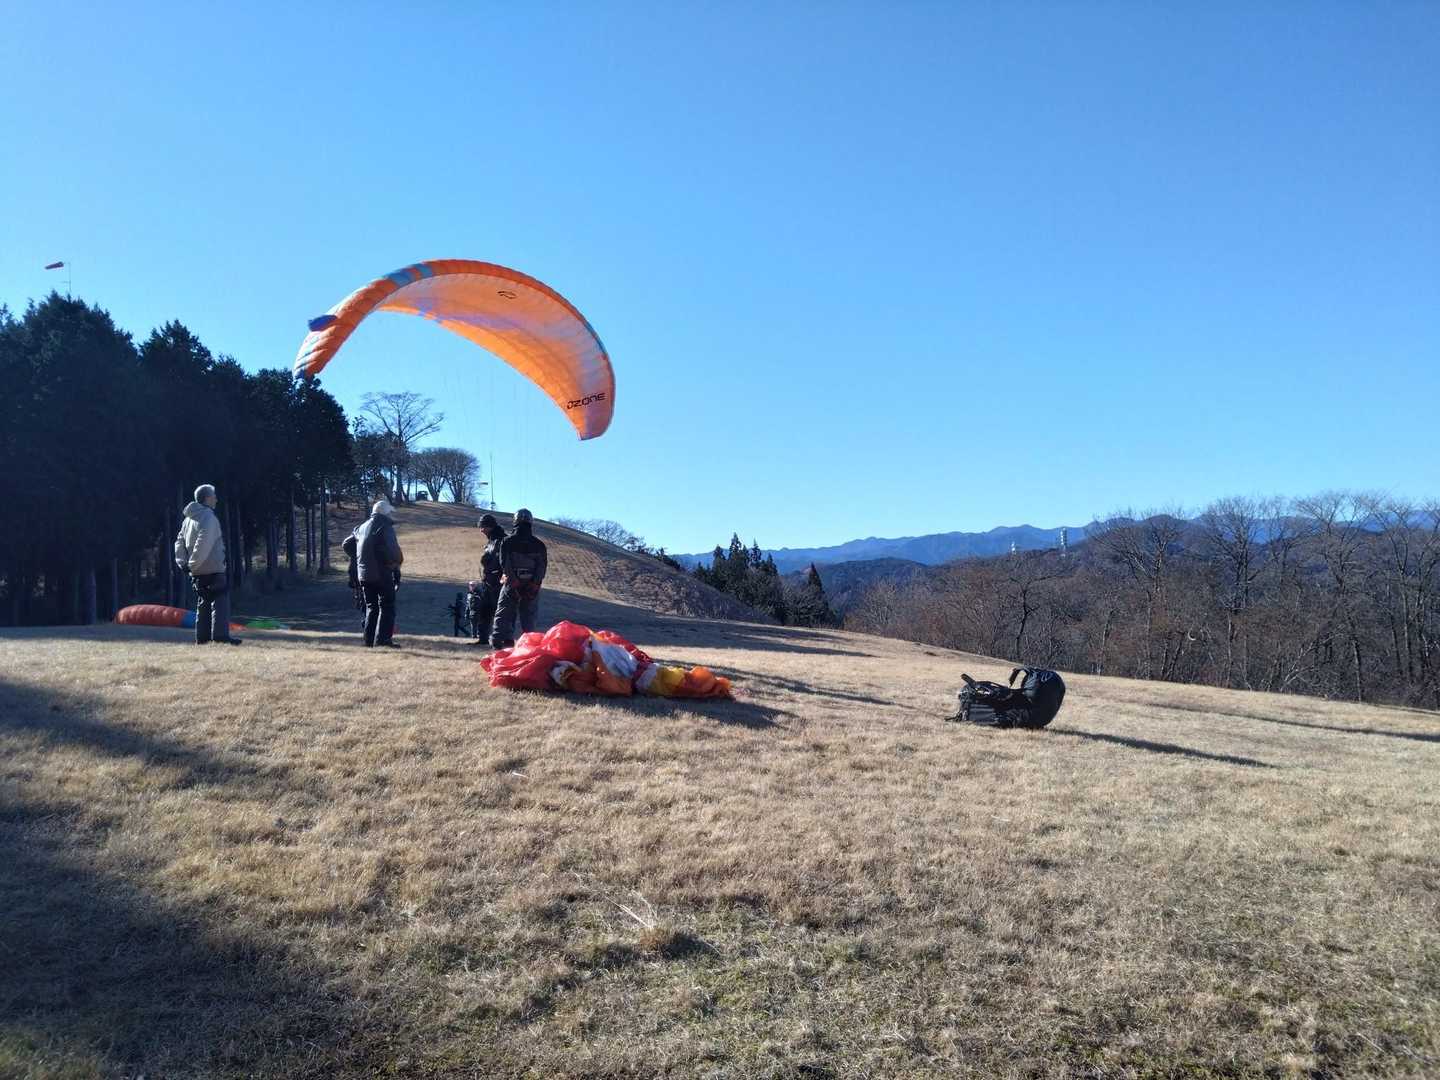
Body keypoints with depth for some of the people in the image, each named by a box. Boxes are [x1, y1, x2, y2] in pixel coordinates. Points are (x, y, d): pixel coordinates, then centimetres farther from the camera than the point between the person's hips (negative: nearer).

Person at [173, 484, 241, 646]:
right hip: (213, 569, -9)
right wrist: (193, 564, -16)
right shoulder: (209, 517, -13)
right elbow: (203, 543, -22)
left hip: (197, 572, 9)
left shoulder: (188, 519, 16)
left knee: (203, 602, 14)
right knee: (221, 600, -8)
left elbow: (180, 542, 15)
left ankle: (202, 637, 13)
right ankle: (220, 634, -16)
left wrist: (182, 562, 9)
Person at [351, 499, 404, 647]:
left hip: (364, 574, 7)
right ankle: (383, 639, -10)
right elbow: (394, 551, -17)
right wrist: (397, 561, 3)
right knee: (387, 607, -2)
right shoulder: (385, 527, -10)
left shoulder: (362, 527, 14)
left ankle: (369, 640, 13)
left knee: (371, 607, 15)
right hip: (382, 574, -7)